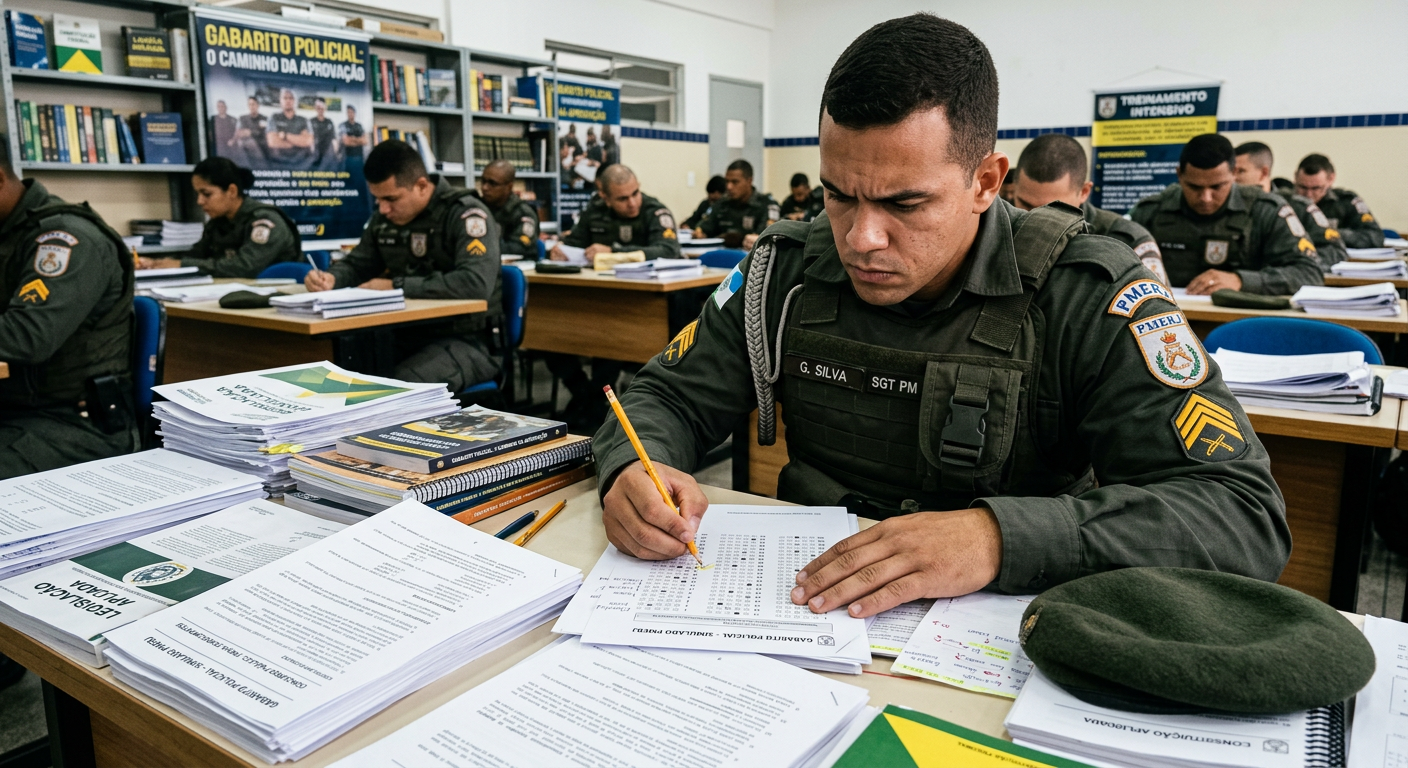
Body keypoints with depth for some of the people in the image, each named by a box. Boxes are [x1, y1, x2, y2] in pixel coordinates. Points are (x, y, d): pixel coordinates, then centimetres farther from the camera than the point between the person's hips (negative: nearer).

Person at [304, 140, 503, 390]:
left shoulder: (465, 214, -13)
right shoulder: (385, 217, 9)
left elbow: (476, 282, -29)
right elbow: (357, 265, 23)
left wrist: (397, 286, -22)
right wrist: (331, 278, -3)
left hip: (465, 341, -6)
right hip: (409, 334, 7)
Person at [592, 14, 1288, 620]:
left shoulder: (1087, 295, -13)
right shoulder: (786, 269, -2)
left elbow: (1245, 516, -20)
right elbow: (668, 396, 4)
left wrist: (1000, 536, -36)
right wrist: (634, 468, -21)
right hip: (810, 609, 3)